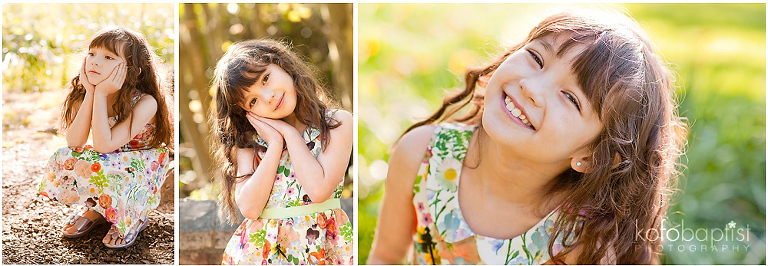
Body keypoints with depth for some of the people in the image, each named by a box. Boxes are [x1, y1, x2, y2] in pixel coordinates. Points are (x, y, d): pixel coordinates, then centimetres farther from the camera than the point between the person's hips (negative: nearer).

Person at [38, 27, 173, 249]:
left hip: (139, 171, -6)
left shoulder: (145, 103, -27)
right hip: (110, 166, 6)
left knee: (99, 168, -32)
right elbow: (74, 143, -20)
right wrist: (90, 93, -25)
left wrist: (101, 94, -33)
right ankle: (95, 211, 9)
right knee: (63, 157, -16)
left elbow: (103, 146, -33)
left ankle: (134, 219, -2)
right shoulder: (86, 95, -9)